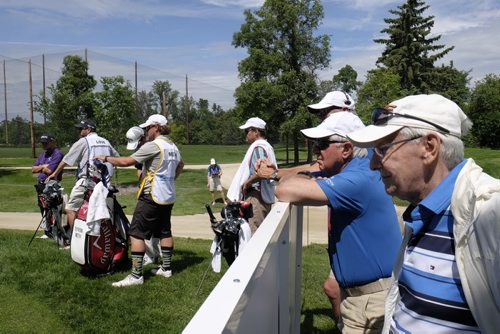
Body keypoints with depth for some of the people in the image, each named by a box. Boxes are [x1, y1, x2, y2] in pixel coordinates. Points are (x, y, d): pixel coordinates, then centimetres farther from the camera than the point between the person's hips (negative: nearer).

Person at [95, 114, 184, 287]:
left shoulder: (153, 146, -14)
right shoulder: (173, 146, 11)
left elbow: (126, 161, -15)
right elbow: (180, 165, 30)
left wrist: (105, 158, -2)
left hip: (152, 196, -9)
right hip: (168, 197, 9)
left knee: (136, 233, -5)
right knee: (165, 232, 15)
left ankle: (136, 275, -5)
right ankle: (166, 268, 23)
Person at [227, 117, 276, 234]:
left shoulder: (258, 147, -14)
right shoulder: (266, 146, 19)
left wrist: (246, 183, -16)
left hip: (256, 196, -11)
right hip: (265, 195, 11)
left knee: (254, 232, -9)